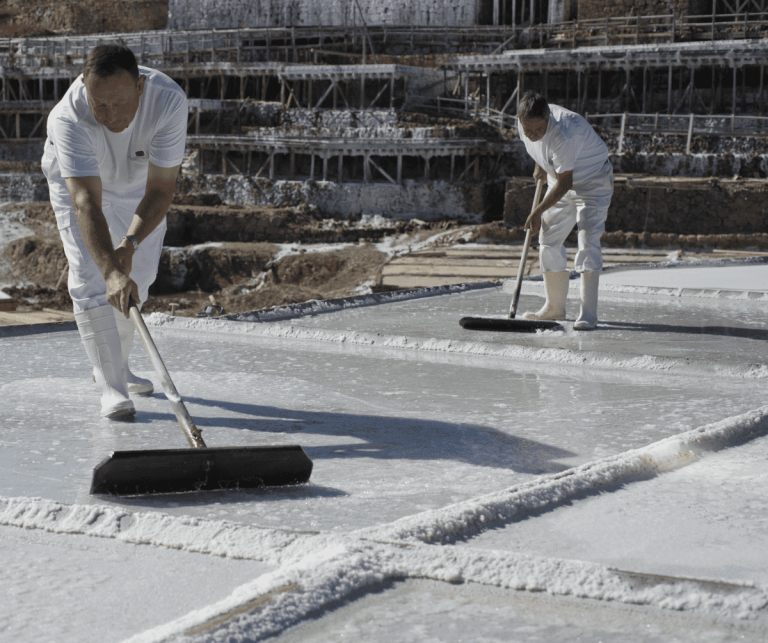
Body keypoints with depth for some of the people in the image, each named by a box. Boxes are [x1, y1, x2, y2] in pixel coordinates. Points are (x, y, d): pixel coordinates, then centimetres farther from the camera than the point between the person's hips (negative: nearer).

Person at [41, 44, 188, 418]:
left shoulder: (169, 101, -38)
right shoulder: (68, 119, -43)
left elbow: (160, 188, -35)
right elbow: (86, 203, -48)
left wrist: (130, 243, -48)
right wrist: (112, 271, -59)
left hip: (139, 184, 3)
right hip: (77, 182, -3)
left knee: (139, 276, 11)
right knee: (91, 279, -14)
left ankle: (116, 366, 32)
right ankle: (110, 387, -9)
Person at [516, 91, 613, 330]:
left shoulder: (564, 133, -37)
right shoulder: (524, 124, -14)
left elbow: (564, 183, -31)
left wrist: (538, 211, -25)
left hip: (593, 182, -8)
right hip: (560, 181, 8)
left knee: (588, 241, -19)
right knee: (549, 241, 5)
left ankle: (588, 313, -20)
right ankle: (555, 307, 17)